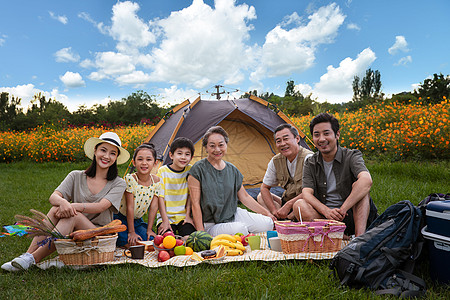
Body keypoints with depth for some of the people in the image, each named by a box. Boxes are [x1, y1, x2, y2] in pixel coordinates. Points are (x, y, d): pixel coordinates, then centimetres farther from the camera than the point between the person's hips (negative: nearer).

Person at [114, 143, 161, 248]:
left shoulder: (156, 181, -8)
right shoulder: (130, 179, -21)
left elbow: (153, 206, -6)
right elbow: (130, 207, -21)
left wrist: (149, 229, -6)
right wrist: (131, 232, -19)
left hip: (137, 220, 4)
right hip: (121, 219, -4)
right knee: (131, 243, -20)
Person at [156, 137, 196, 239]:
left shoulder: (190, 170, 2)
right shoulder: (163, 171, -5)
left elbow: (190, 195, 6)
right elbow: (160, 196, -5)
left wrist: (188, 215, 0)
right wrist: (165, 220, -10)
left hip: (184, 217, 2)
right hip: (166, 216, -1)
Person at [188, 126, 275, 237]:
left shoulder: (232, 170, 7)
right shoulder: (198, 169, -10)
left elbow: (245, 197, 13)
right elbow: (195, 203, -11)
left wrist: (267, 213, 10)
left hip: (234, 215, 5)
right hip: (212, 224, -5)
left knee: (267, 223, -16)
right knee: (239, 229, -32)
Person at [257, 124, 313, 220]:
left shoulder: (308, 158, -20)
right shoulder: (275, 161, 1)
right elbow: (264, 188, 7)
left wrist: (288, 205, -26)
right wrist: (274, 210, -9)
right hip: (287, 203, 7)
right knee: (261, 197, -3)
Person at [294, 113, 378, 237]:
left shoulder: (352, 156, -4)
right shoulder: (310, 164, 5)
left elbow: (366, 180, -26)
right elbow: (307, 193, -9)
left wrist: (343, 209, -35)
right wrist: (326, 211, -30)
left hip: (352, 217, -2)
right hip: (324, 217, 2)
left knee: (359, 185, -26)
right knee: (299, 205, -25)